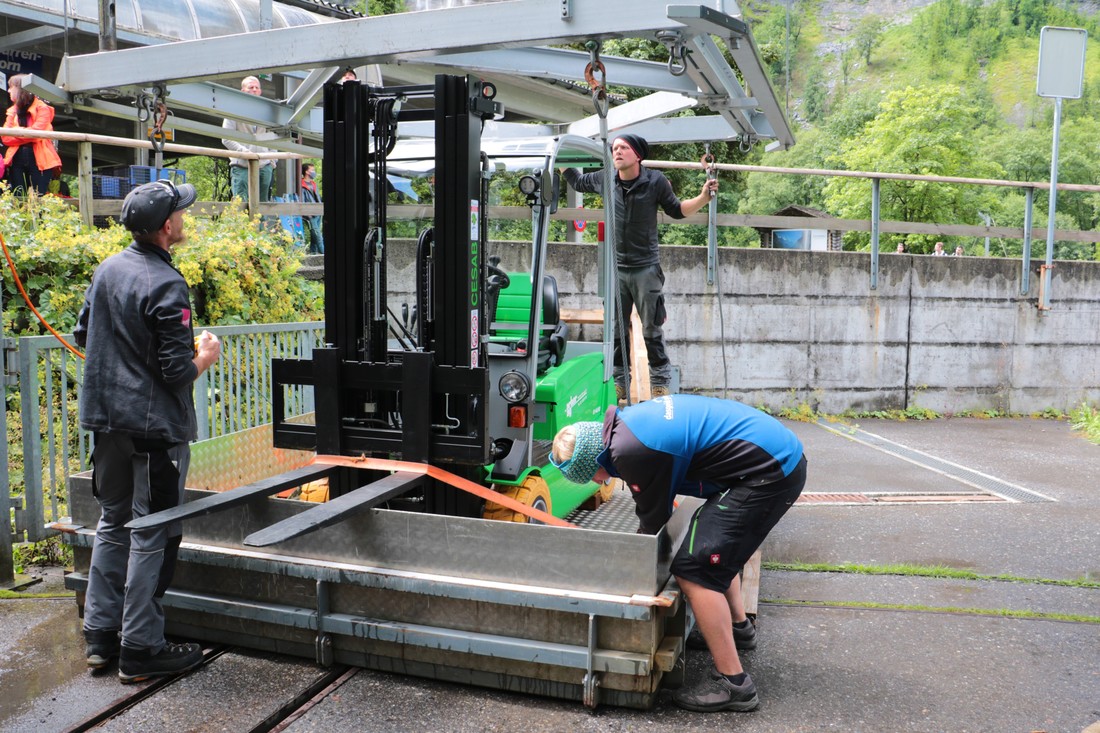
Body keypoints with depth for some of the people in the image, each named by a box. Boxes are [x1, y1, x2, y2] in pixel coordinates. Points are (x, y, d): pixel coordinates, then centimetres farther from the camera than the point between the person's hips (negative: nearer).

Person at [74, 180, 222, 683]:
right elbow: (178, 372, -19)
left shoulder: (107, 269, 6)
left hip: (107, 421, 8)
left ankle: (100, 636, 26)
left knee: (113, 525, 18)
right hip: (155, 426, -8)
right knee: (152, 536, 1)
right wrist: (206, 355, -1)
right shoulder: (165, 286, -19)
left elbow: (83, 336, 17)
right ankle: (140, 650, 10)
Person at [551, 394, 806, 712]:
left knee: (694, 570, -10)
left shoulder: (630, 451, -20)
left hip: (768, 472, -11)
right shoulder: (627, 421, 9)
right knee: (715, 539, 30)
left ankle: (734, 684, -2)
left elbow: (653, 518, -4)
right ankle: (738, 626, 46)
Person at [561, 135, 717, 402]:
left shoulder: (655, 182, -7)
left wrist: (703, 197, -9)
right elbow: (578, 182, 21)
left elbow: (677, 210, 5)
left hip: (646, 268, -3)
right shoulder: (604, 179, 0)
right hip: (616, 268, 3)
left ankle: (660, 385, 12)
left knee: (652, 331, 2)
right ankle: (619, 385, 21)